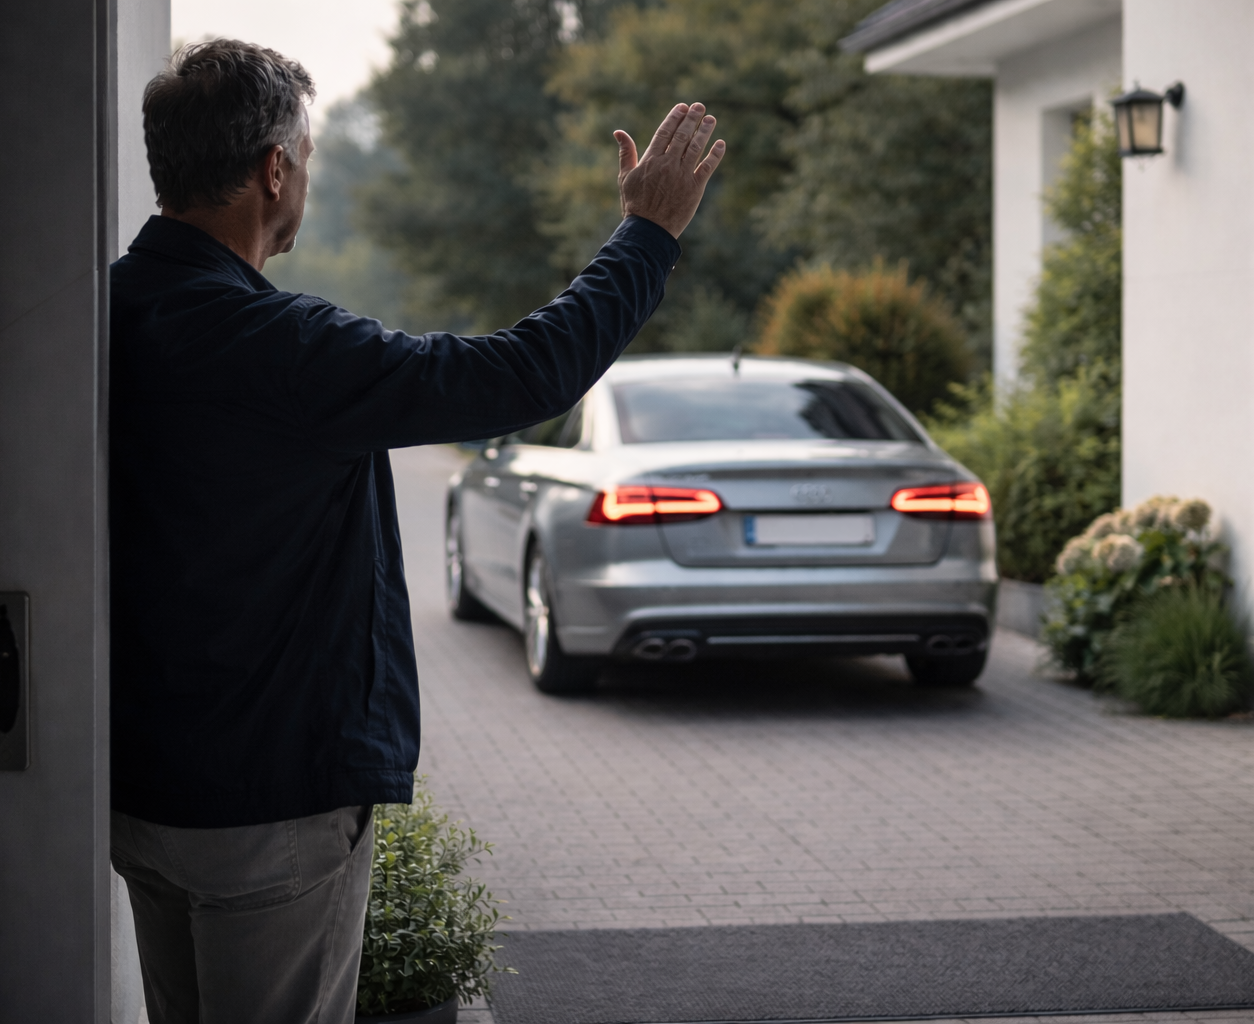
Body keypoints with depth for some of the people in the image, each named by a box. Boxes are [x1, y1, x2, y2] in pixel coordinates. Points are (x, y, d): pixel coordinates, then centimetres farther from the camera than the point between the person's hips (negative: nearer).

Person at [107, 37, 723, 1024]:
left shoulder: (110, 317, 0)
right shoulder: (270, 344, -24)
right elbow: (524, 373, -20)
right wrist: (650, 232, -6)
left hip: (141, 783, 8)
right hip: (272, 793, -8)